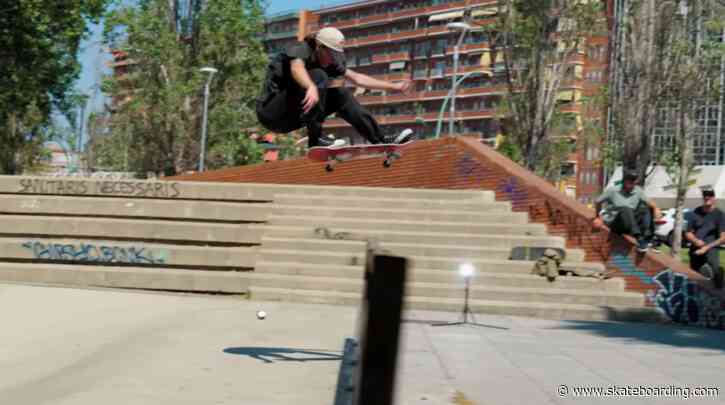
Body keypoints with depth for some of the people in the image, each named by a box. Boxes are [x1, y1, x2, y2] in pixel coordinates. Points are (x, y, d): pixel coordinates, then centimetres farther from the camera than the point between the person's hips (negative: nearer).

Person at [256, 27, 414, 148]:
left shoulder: (329, 62, 6)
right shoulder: (300, 50, -17)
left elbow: (357, 78, 15)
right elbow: (296, 68, -41)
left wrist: (394, 86, 15)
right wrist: (311, 87, -62)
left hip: (291, 116, 8)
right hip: (270, 112, -8)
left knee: (341, 95, 3)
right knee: (318, 76, -25)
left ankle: (380, 140, 5)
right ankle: (315, 142, -28)